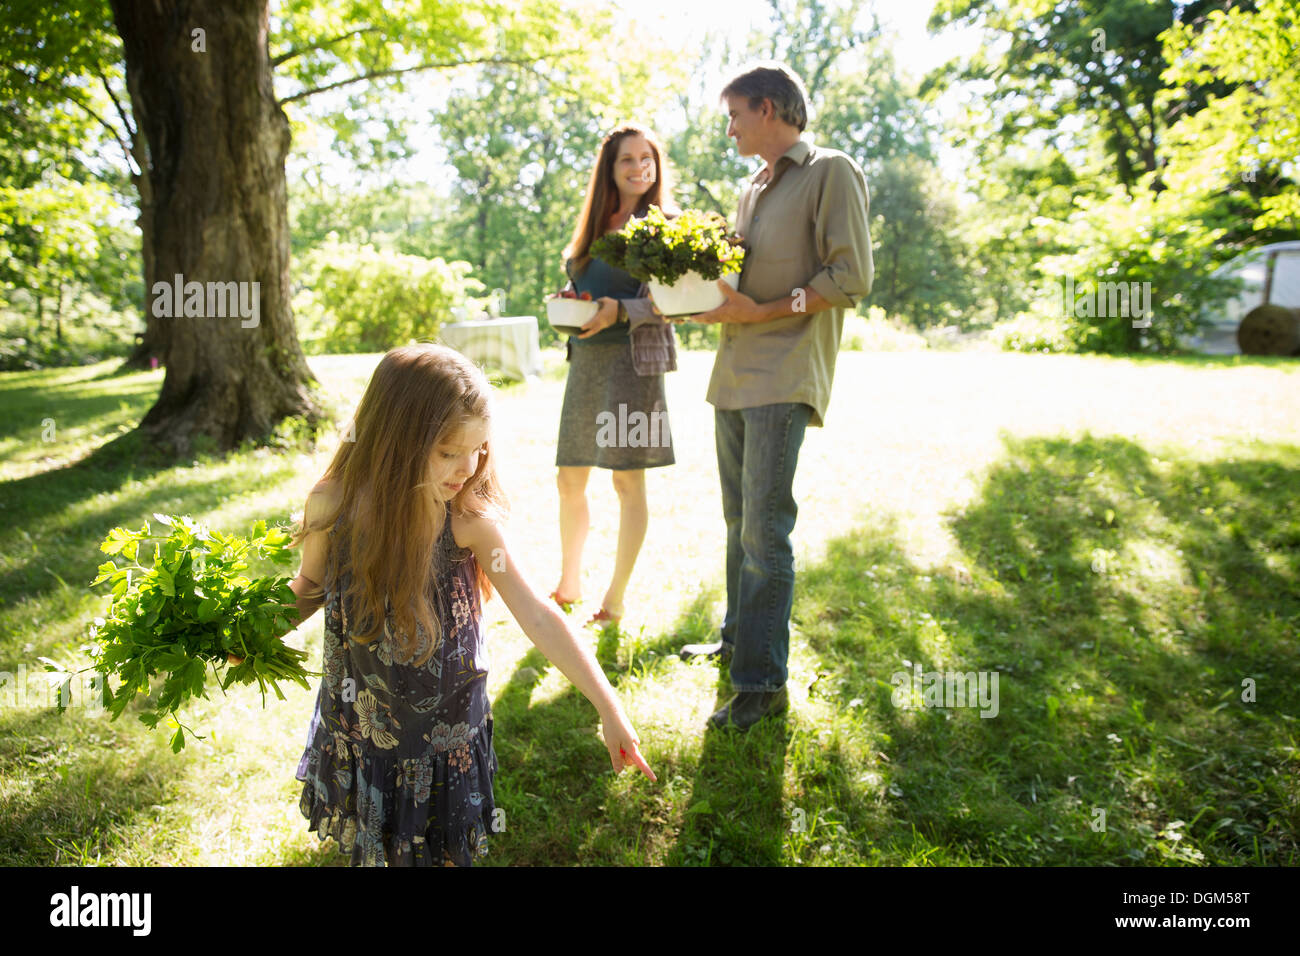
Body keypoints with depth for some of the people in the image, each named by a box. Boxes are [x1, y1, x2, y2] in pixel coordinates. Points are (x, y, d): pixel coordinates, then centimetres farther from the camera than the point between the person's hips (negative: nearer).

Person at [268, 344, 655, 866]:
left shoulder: (471, 522, -22)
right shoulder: (332, 508, -17)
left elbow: (538, 618, -20)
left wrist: (609, 709, -19)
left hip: (447, 738, -1)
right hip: (360, 733, 2)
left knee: (442, 849, 18)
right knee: (366, 847, 23)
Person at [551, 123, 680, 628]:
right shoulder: (594, 226, 18)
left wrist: (619, 311, -21)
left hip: (634, 358, -6)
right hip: (585, 358, 6)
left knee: (628, 478, -4)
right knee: (569, 479, 8)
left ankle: (615, 601, 7)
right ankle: (569, 584, 25)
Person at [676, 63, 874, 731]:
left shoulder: (832, 173, -2)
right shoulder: (753, 190, 22)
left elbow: (852, 278, -11)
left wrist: (764, 310, -16)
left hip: (784, 376, -8)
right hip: (734, 374, 8)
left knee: (765, 530, -10)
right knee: (739, 523, 14)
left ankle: (762, 683, -2)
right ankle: (738, 639, 28)